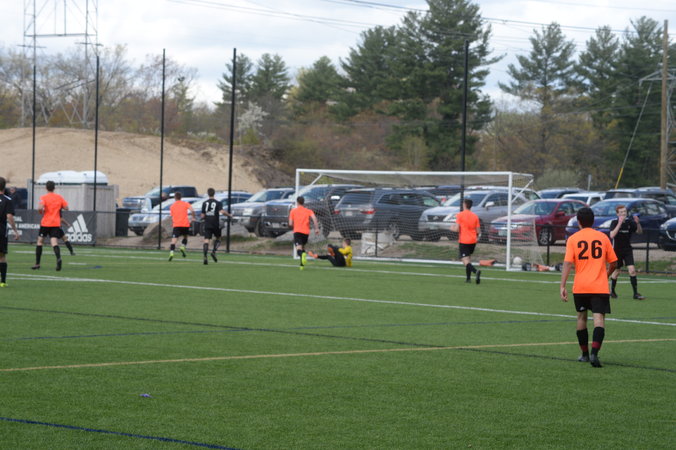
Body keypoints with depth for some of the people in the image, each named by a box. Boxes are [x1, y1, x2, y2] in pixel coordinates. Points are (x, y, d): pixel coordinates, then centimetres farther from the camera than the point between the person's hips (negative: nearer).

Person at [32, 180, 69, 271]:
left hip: (45, 223, -2)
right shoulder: (59, 197, 5)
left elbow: (40, 208, -21)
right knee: (54, 243, -6)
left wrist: (41, 211, 0)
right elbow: (66, 208, 6)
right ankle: (58, 258, -36)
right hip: (56, 223, 2)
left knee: (40, 241, 13)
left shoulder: (44, 197, -6)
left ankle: (37, 264, 14)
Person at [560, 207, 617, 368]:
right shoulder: (603, 237, 5)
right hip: (600, 287, -1)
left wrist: (563, 286, -10)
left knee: (581, 317, 18)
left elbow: (567, 263, -9)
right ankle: (594, 353, -25)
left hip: (580, 287, 1)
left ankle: (585, 354, 25)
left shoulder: (573, 239, 1)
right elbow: (613, 262, 10)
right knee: (599, 318, -6)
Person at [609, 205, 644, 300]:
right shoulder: (614, 222, -12)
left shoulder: (629, 221, -3)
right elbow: (612, 235, -26)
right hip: (617, 250, -2)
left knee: (632, 270, -12)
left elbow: (639, 232, 2)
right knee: (616, 272, 9)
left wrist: (638, 223, -17)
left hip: (628, 250, 2)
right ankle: (612, 291, 32)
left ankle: (636, 293, -10)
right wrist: (620, 223, -33)